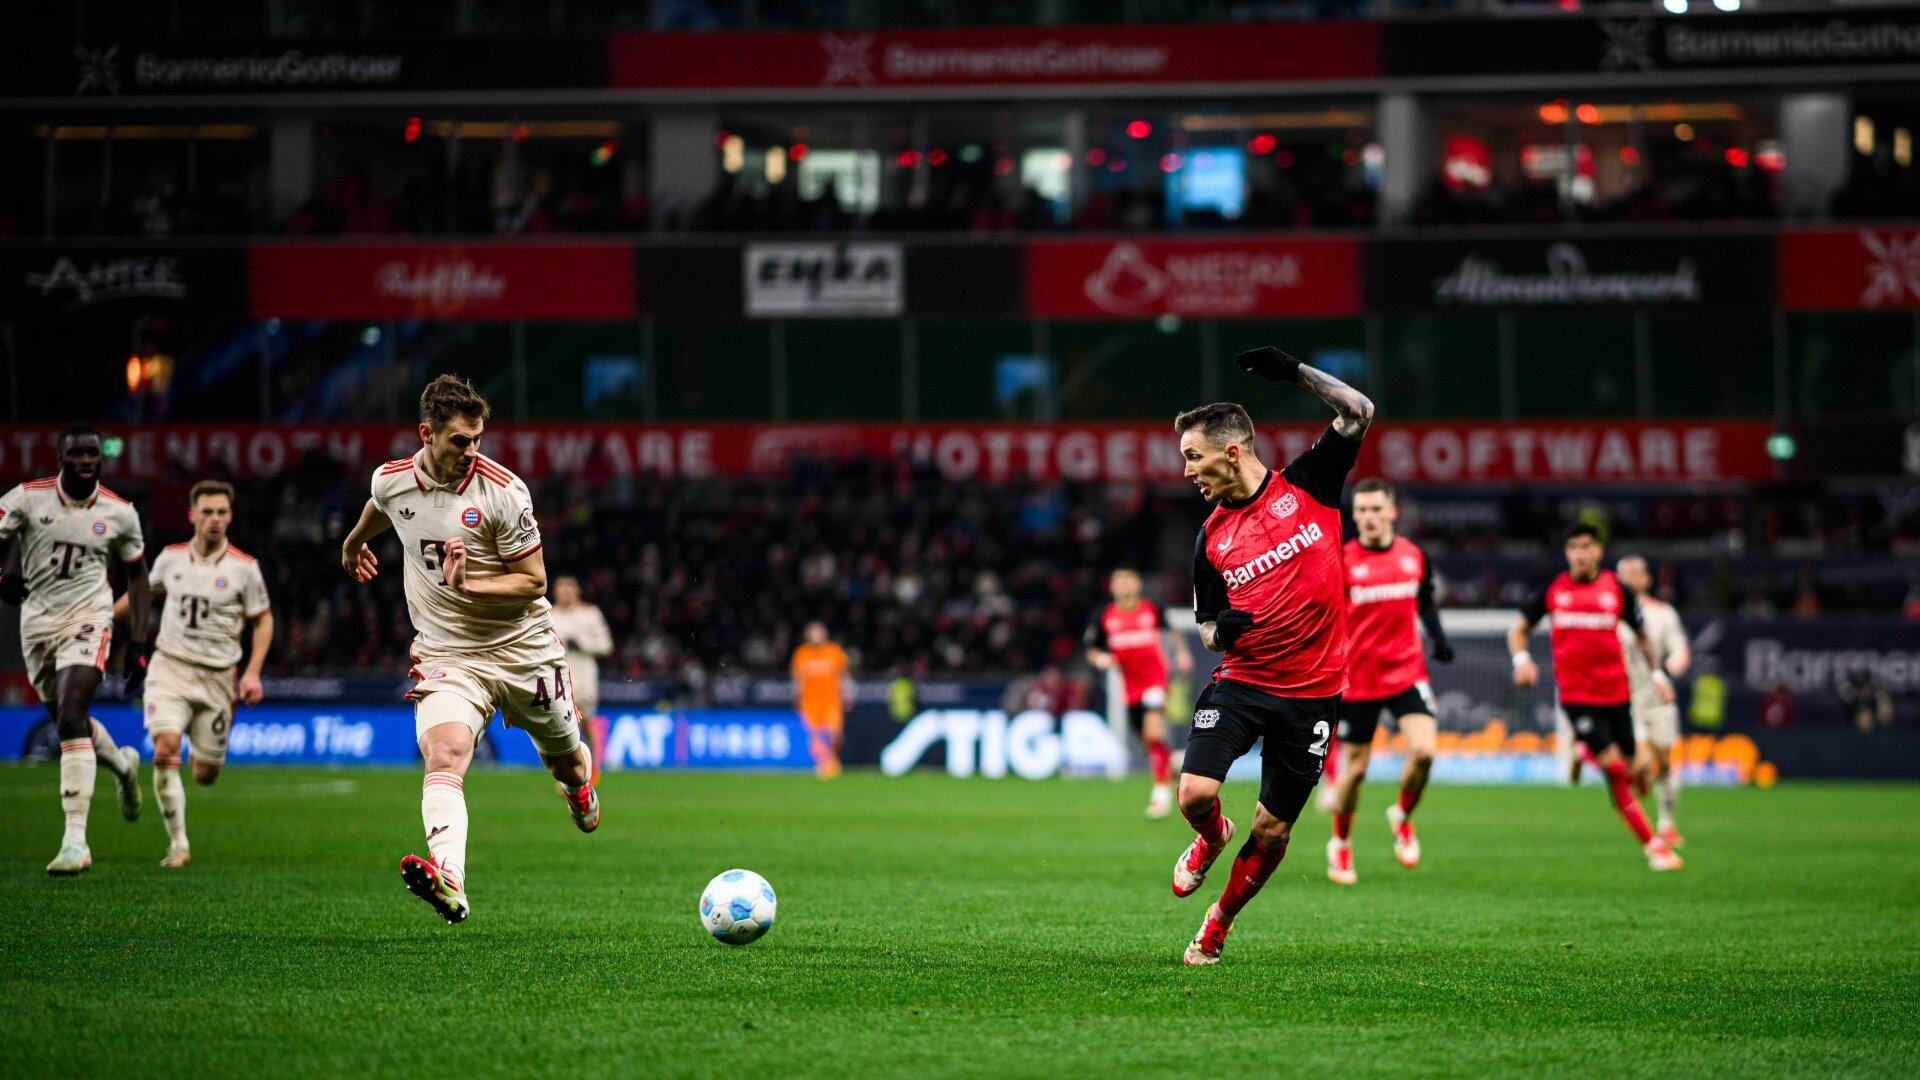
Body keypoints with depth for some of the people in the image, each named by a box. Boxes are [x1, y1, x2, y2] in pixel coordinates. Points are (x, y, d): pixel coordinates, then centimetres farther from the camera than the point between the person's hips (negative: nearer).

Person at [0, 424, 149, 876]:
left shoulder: (119, 513, -4)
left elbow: (137, 575, 8)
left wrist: (138, 644, 4)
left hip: (87, 621, -3)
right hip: (37, 622, 3)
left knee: (71, 719, -21)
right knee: (69, 724, 15)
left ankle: (75, 839, -23)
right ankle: (123, 764, 50)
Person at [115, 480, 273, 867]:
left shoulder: (244, 567, -4)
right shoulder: (171, 558, 2)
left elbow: (263, 620, 6)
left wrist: (253, 672, -4)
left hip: (217, 677, 0)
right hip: (170, 668, 0)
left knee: (206, 774, 2)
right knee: (165, 747, -23)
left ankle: (204, 754, 43)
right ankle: (178, 844, -15)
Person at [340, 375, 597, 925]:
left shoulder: (503, 491, -16)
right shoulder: (391, 481, -5)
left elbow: (534, 581, -10)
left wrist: (468, 586, -26)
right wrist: (353, 542, 44)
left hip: (522, 647, -1)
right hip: (446, 654, 1)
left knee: (564, 758, 17)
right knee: (443, 757, -26)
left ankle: (579, 781, 58)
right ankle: (448, 882, -47)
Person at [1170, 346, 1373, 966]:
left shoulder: (1306, 486, 0)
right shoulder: (1211, 538, 5)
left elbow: (1358, 413, -4)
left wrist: (1297, 373, -11)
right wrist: (1221, 632, -9)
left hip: (1311, 693, -1)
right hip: (1240, 682, 1)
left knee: (1272, 832, 2)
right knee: (1195, 792, -19)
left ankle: (1219, 923, 26)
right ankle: (1212, 839, 18)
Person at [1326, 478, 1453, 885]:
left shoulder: (1414, 556, 3)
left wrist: (1438, 637, 5)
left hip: (1406, 674, 2)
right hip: (1357, 680, -2)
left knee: (1423, 750, -18)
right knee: (1355, 767, 2)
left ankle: (1402, 817, 11)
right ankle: (1340, 846, 26)